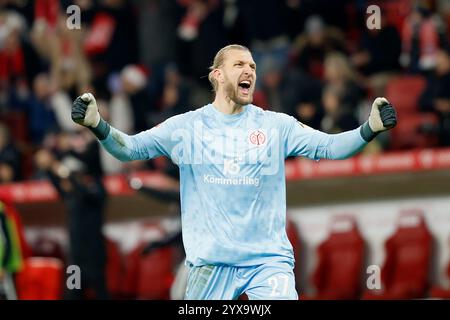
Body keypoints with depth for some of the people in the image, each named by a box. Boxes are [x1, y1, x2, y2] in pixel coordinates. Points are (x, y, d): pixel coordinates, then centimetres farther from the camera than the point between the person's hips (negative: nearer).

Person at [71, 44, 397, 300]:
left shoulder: (276, 125, 5)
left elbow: (328, 146, -1)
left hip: (269, 258, 0)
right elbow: (130, 148, 2)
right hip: (210, 262, 0)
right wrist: (97, 124, -17)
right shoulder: (187, 126, 4)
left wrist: (370, 128, -19)